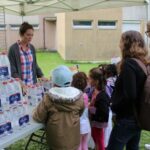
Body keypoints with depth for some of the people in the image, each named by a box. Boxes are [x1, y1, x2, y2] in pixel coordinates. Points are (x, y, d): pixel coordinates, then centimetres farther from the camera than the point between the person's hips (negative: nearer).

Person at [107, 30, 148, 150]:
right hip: (138, 118, 9)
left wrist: (114, 107, -12)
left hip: (126, 119, -8)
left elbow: (129, 95, -27)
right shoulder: (143, 63, 5)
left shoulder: (129, 64, -20)